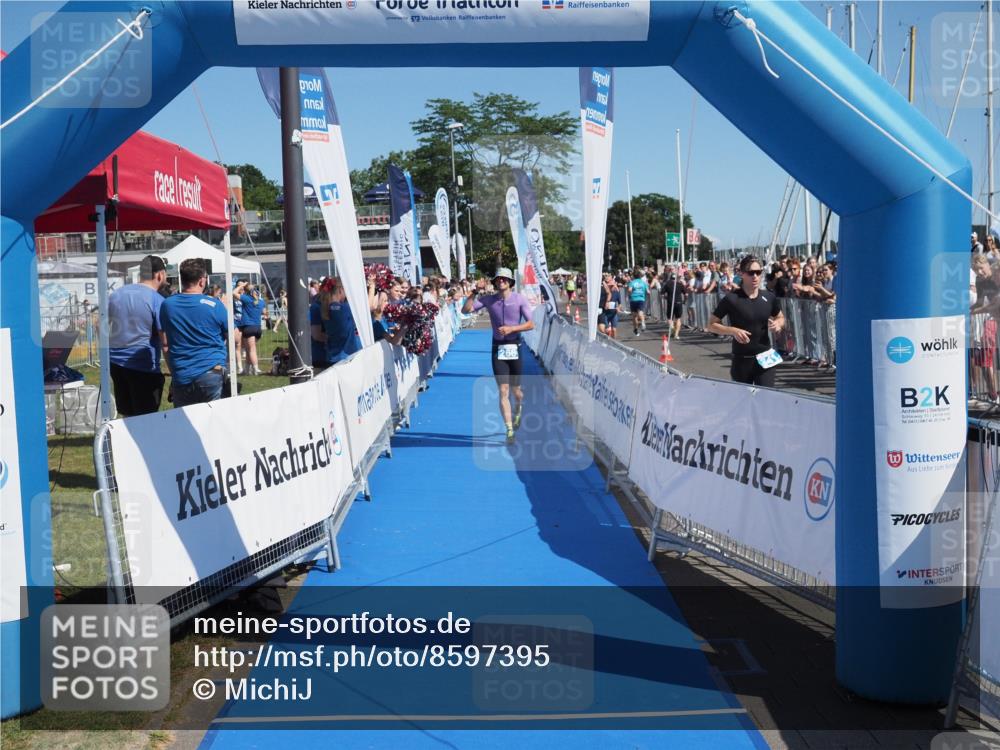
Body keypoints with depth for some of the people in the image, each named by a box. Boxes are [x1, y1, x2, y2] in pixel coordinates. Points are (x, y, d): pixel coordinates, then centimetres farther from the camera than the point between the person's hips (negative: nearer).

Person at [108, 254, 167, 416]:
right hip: (144, 367, -6)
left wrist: (107, 351, 25)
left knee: (127, 415, 16)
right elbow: (165, 341, -14)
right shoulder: (157, 301, -12)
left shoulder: (116, 294, 8)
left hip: (116, 362, 6)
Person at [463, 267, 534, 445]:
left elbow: (531, 324, -8)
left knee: (516, 391, 9)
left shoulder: (519, 299, -4)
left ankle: (519, 409, 45)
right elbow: (466, 310, -4)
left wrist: (511, 328, -20)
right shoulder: (489, 299, 1)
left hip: (515, 348, -1)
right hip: (498, 349, 1)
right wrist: (475, 292, -14)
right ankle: (509, 431, -2)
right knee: (503, 392, -6)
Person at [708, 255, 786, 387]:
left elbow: (781, 318, 20)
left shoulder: (769, 297, 2)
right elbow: (711, 325, -5)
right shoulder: (732, 299, -10)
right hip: (741, 360, -2)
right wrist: (733, 331, -20)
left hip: (765, 358, 2)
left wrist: (778, 324, -4)